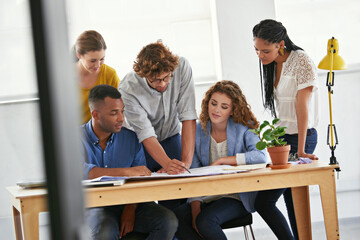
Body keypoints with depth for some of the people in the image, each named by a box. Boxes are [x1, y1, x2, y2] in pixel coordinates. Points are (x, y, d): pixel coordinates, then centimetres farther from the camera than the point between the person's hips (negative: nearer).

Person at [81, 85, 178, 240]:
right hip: (94, 206, -4)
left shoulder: (130, 138, 7)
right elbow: (78, 171, -27)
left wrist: (131, 208, -14)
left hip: (127, 204, 4)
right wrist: (126, 172, -31)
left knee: (168, 221, -21)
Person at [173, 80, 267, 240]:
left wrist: (221, 160, -22)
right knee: (175, 219, -24)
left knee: (205, 221, -32)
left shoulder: (243, 128, -3)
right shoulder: (198, 131, 5)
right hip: (206, 198, 4)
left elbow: (260, 156, -22)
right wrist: (195, 209, -11)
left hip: (236, 198, -4)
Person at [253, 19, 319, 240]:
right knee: (292, 202, 9)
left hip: (301, 138, -8)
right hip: (282, 138, 9)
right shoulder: (271, 64, 10)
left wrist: (301, 150, -21)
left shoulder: (302, 62, -14)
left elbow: (302, 107, -19)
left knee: (263, 201, -14)